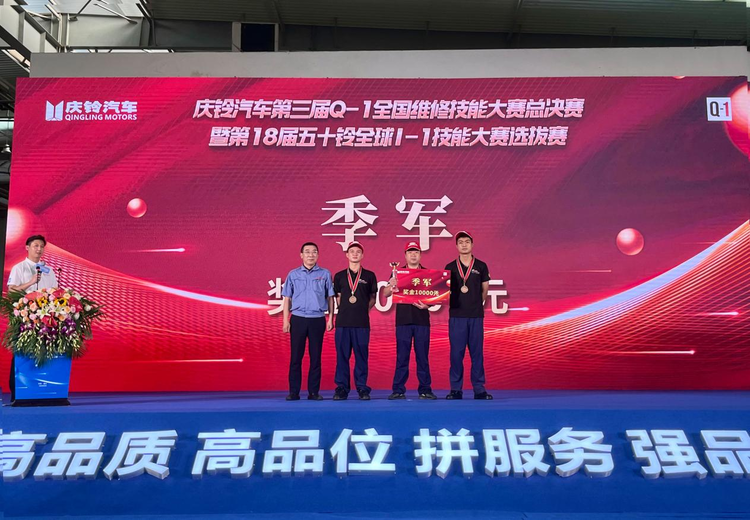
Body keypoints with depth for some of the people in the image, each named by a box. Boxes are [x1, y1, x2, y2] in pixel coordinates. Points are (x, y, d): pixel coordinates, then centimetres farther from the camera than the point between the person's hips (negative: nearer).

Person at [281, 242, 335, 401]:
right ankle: (294, 392, 8)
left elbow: (330, 298, 7)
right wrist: (286, 321, 2)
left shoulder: (325, 274, 6)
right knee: (295, 357, 1)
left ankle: (314, 392, 11)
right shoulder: (293, 274, 8)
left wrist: (330, 318, 0)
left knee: (316, 357, 3)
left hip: (317, 320, 0)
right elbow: (287, 298, 8)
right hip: (298, 319, 0)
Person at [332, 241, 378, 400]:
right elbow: (337, 297, 16)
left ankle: (362, 388, 8)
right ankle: (342, 388, 7)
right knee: (342, 355, 1)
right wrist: (344, 308, 4)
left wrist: (365, 308, 1)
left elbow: (373, 298, 13)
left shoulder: (369, 276, 9)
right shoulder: (339, 276, 12)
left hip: (362, 322, -1)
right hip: (343, 321, 1)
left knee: (361, 355, 1)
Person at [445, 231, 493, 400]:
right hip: (456, 316, 0)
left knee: (477, 353, 3)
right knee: (456, 353, 0)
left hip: (476, 316, 0)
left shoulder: (481, 266, 6)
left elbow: (485, 290, 13)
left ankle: (479, 389, 8)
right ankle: (456, 389, 7)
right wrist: (456, 303, -2)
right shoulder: (450, 267, 5)